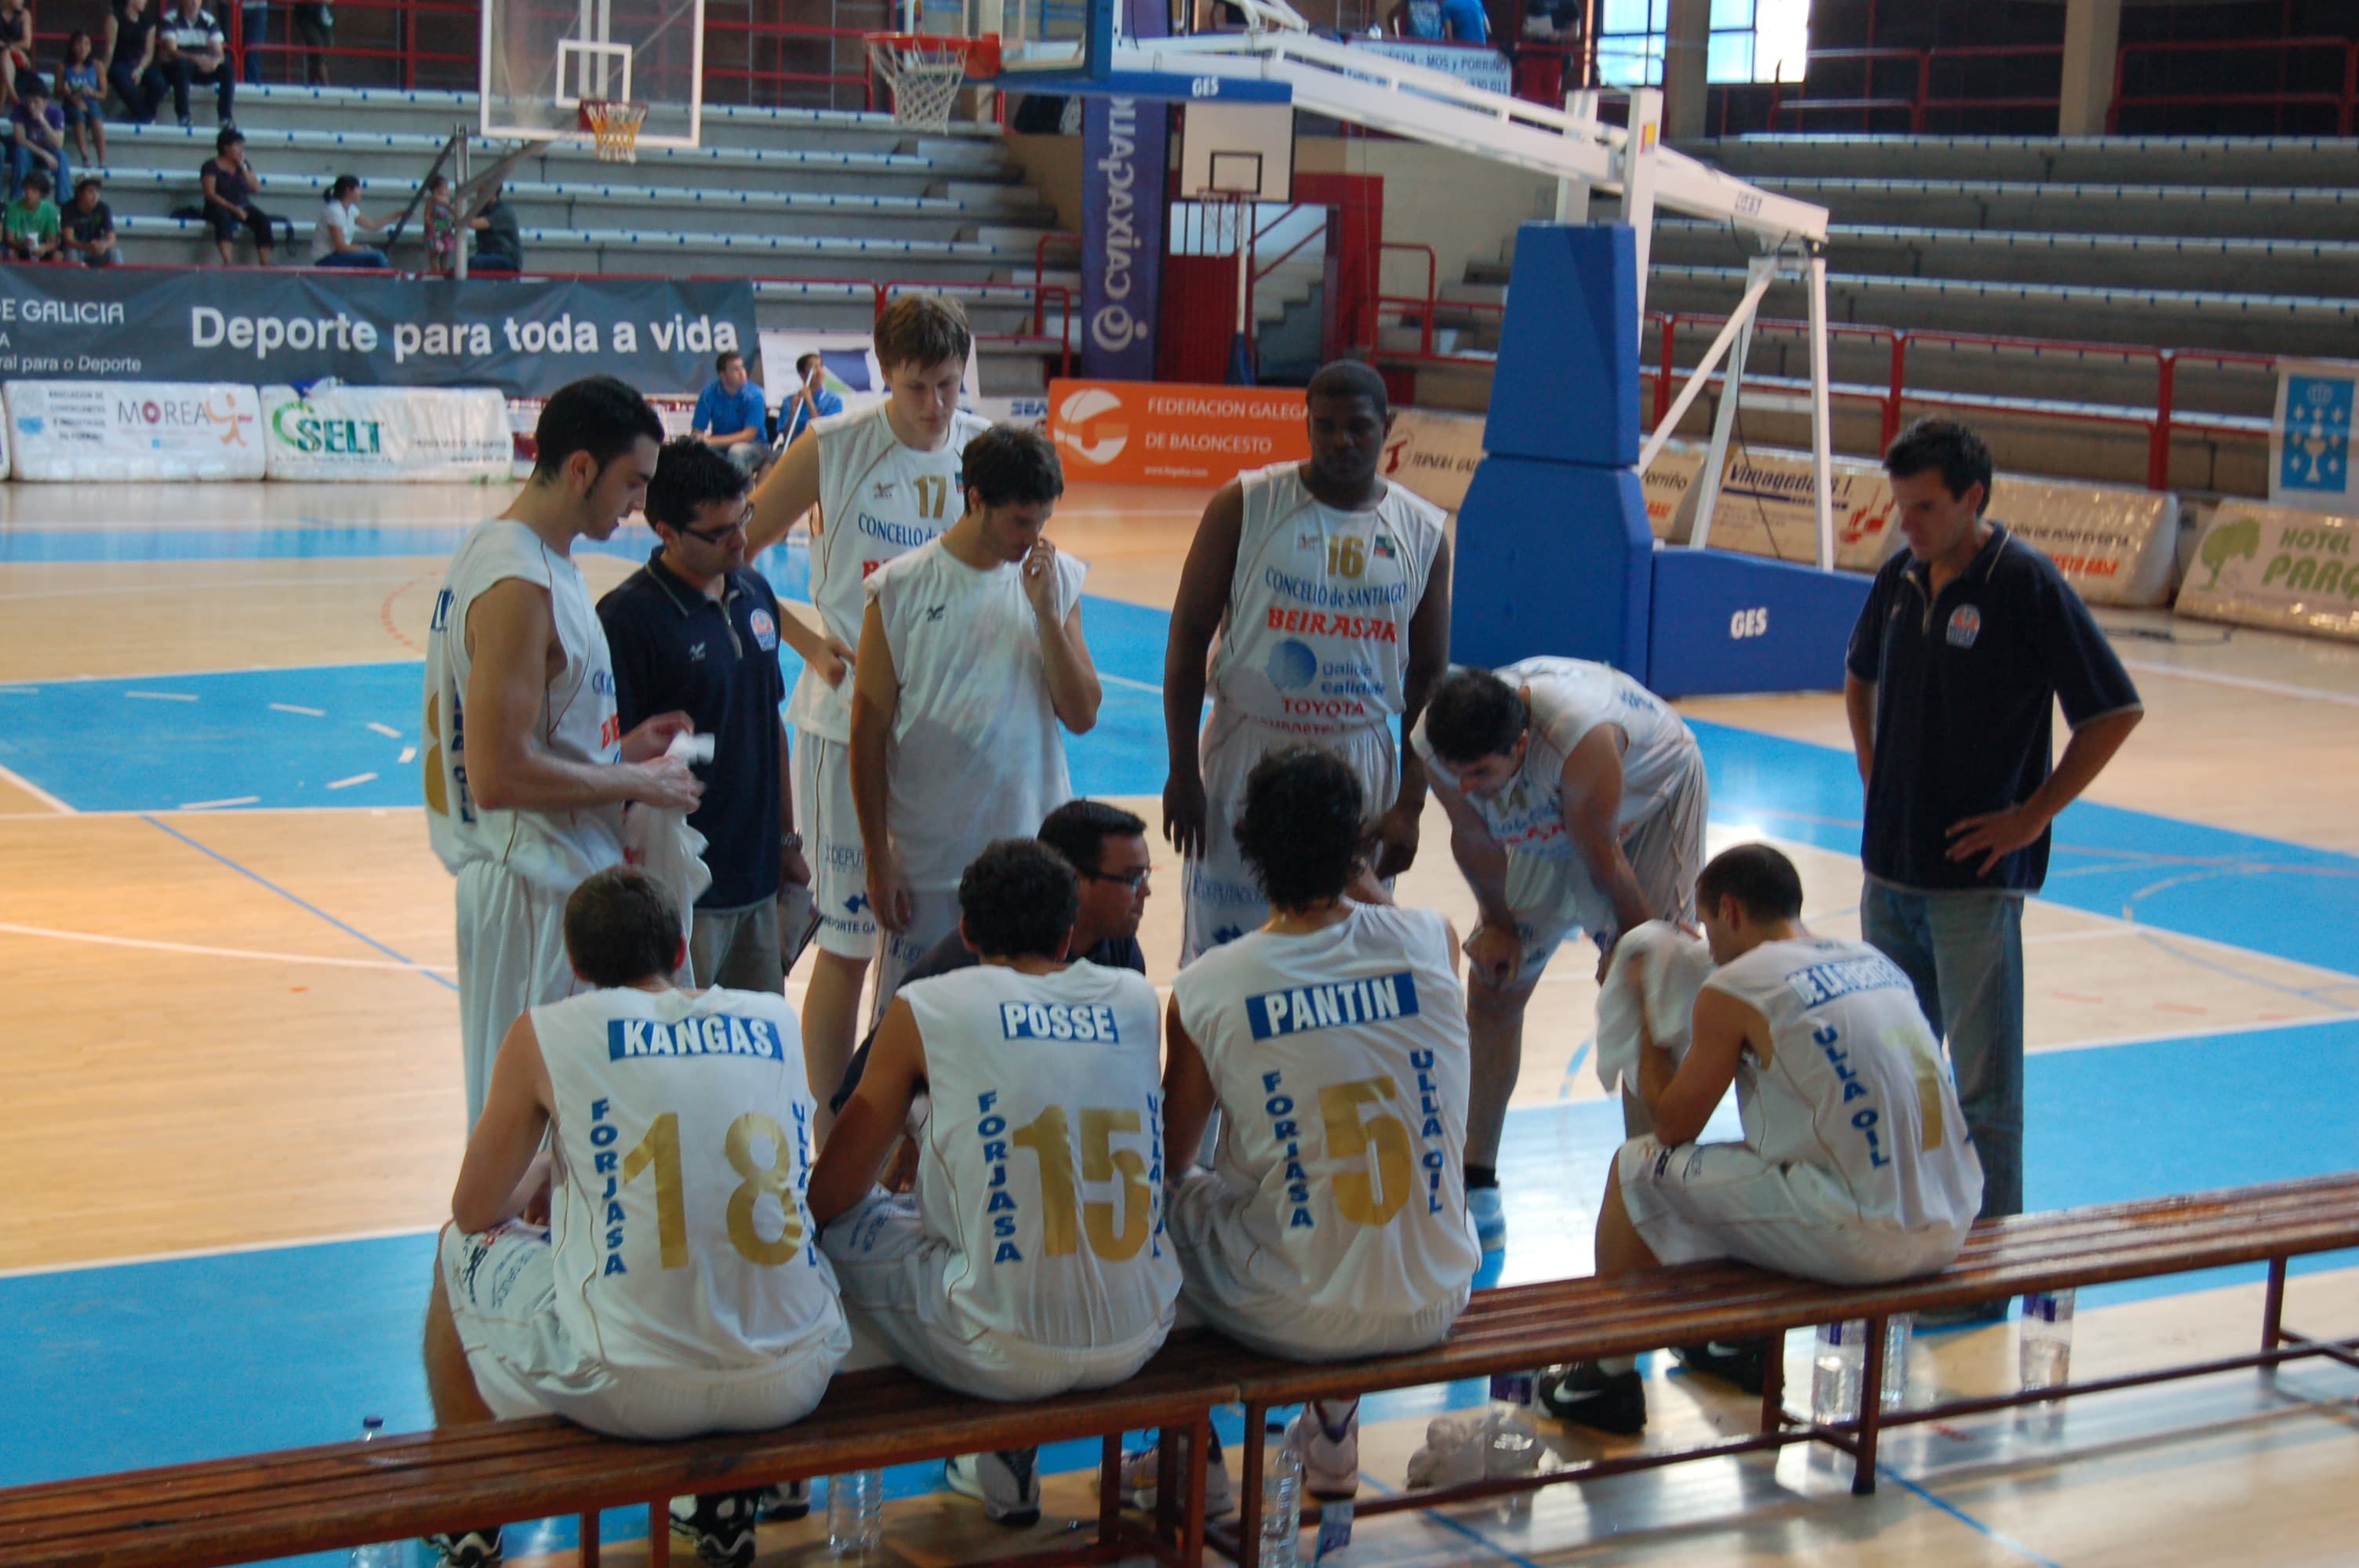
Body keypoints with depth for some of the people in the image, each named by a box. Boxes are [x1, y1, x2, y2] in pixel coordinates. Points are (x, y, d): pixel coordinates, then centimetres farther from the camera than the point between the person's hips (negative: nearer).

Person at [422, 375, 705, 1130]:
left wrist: (618, 752, 9)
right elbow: (500, 776, -26)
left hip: (563, 878, 10)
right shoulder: (519, 585, -21)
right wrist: (634, 782, -15)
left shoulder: (504, 551, 11)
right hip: (538, 890, -10)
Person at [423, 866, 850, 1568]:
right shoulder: (776, 1021, 10)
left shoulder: (545, 1035, 0)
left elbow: (476, 1211, 9)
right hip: (793, 1383, 3)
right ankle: (726, 1507, 42)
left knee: (461, 1254, 26)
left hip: (629, 1388, -3)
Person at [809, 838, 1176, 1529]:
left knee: (842, 1226, 17)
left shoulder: (925, 1010, -3)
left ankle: (996, 1452, 15)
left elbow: (826, 1200, 3)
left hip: (1005, 1357, -5)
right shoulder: (1137, 1000, 7)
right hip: (1138, 1342, 6)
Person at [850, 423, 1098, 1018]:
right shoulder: (900, 589, -6)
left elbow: (1082, 716, -1)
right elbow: (868, 733, -2)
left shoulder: (1059, 581, 3)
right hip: (928, 862, -2)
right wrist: (878, 860, -2)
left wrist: (1048, 615, -12)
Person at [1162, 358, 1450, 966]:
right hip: (1246, 755, -2)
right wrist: (1182, 773, -7)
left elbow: (1428, 677, 8)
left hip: (1361, 766, 2)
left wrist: (1409, 806, 3)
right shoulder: (1245, 505, -5)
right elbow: (1188, 638, -3)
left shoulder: (1422, 534, 3)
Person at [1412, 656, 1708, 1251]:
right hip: (1548, 824, 5)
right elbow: (1474, 839, -9)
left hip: (1653, 800, -5)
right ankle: (1475, 1188, 15)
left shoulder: (1579, 742, -46)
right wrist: (1499, 925, 1)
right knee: (1492, 990, 4)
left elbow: (1603, 862, -29)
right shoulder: (1433, 745, -30)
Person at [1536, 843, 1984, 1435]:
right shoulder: (1875, 962, 15)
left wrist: (1648, 1018, 16)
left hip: (1859, 1240, -8)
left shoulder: (1734, 987, -6)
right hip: (1950, 1230, 8)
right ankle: (1758, 1347, 49)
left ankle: (1610, 1375, 21)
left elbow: (1672, 1125, 2)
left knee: (1637, 1168, 8)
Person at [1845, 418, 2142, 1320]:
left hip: (1975, 875, -7)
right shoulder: (1900, 578, 6)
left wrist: (2034, 814, -11)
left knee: (1982, 1080, -1)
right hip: (1890, 866, 7)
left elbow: (2115, 712, -11)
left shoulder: (2027, 586, -12)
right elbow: (1861, 679, 26)